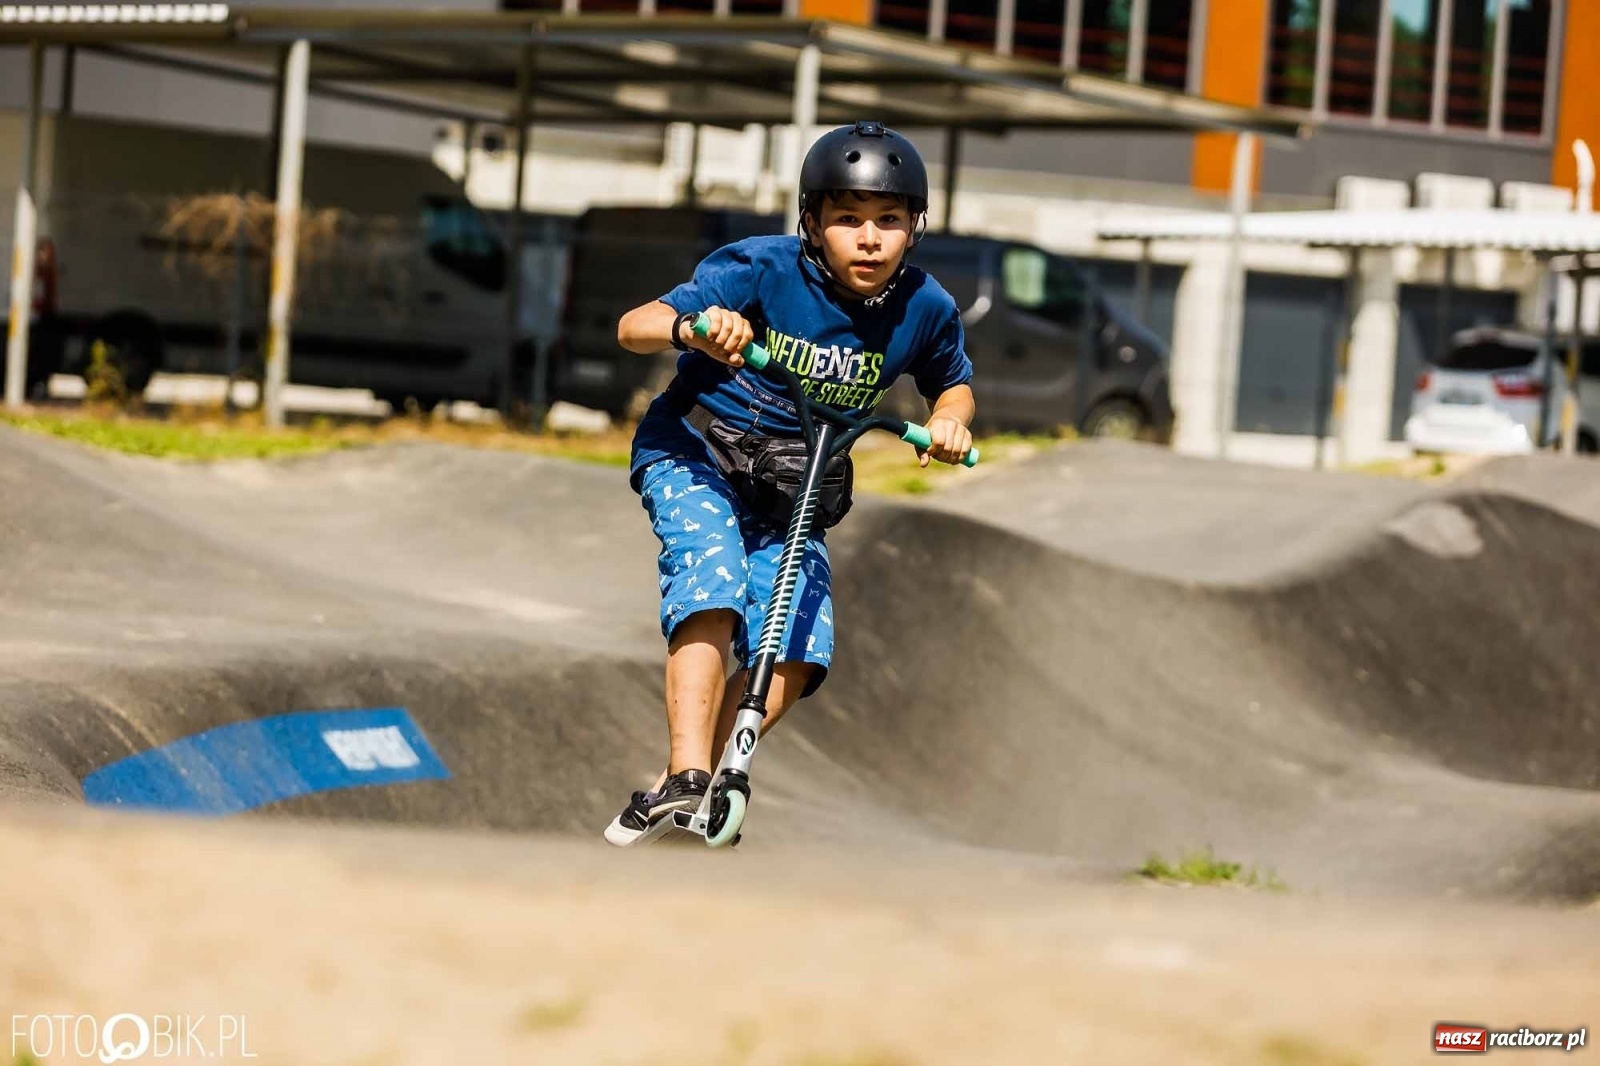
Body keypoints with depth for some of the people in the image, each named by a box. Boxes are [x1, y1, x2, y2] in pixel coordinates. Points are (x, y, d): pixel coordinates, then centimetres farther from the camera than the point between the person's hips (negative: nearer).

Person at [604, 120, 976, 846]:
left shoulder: (924, 309, -9)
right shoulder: (761, 270, -20)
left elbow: (953, 381, 13)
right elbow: (632, 327, -22)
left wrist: (949, 418, -11)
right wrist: (690, 328, -45)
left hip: (793, 489, 4)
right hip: (696, 452, -4)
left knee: (796, 656, -13)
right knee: (713, 583, -32)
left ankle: (686, 788, -1)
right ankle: (686, 779, -37)